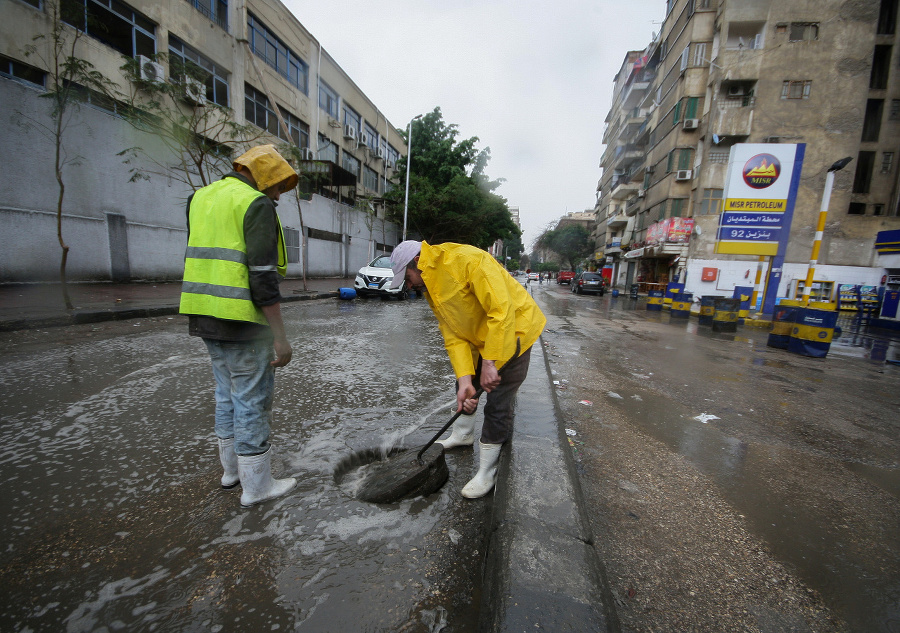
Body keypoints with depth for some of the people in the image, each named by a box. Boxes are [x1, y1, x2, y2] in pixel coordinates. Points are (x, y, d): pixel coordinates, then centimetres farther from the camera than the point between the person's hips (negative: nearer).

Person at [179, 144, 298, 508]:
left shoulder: (200, 198, 17)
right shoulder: (257, 204, -10)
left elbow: (198, 258, 19)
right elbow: (263, 276, -19)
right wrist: (280, 337, -17)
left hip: (204, 315, 9)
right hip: (241, 319, -9)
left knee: (227, 393, 20)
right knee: (252, 400, 1)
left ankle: (232, 468, 34)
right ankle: (256, 485, 15)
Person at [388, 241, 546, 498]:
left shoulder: (467, 260, -29)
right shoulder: (430, 288, -1)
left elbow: (502, 310, -33)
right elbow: (453, 336, -6)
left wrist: (489, 362, -32)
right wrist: (465, 380, -16)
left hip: (512, 330, -8)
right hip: (480, 336, 9)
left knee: (497, 404, -5)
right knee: (464, 386, 20)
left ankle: (487, 473, 13)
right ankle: (463, 434, 47)